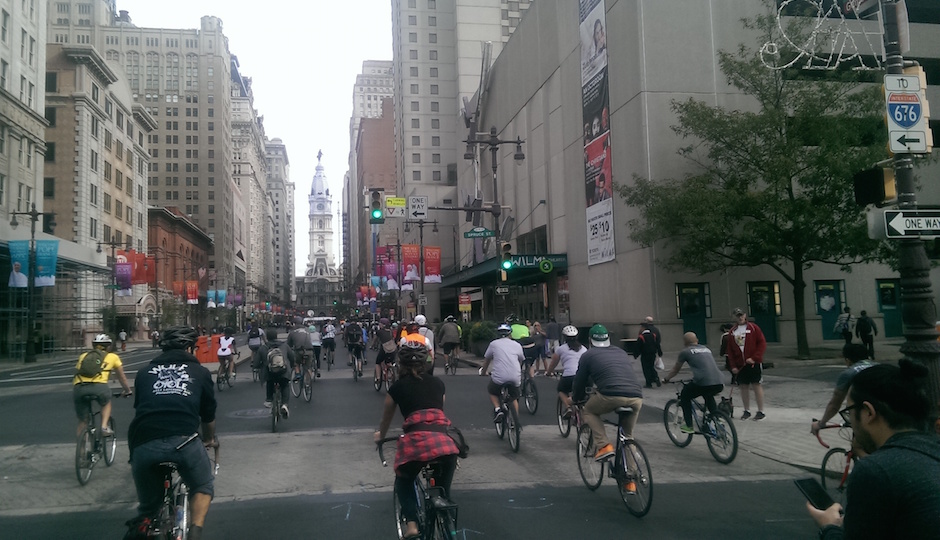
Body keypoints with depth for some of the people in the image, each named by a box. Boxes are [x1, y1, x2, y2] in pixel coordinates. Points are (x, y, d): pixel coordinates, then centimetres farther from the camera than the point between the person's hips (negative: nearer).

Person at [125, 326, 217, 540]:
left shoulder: (144, 372, 26)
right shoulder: (200, 372, 21)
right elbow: (208, 415, 31)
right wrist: (210, 439, 53)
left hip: (143, 442, 2)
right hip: (183, 440, -2)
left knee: (148, 507, 24)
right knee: (203, 488, 23)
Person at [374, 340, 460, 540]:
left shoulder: (397, 387, 15)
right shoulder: (438, 383, 21)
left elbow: (386, 420, 31)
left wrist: (379, 436, 53)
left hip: (416, 441, -2)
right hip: (446, 444, 2)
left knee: (404, 482, 27)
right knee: (443, 491, 25)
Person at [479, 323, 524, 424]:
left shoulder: (493, 344, 11)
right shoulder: (517, 345, 17)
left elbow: (486, 361, 22)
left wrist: (483, 372, 40)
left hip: (499, 377, -2)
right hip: (515, 378, 2)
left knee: (491, 391, 27)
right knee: (514, 398, 26)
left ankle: (497, 409, 5)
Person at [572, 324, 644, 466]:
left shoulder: (588, 355, 16)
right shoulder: (621, 352, 30)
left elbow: (579, 381, 21)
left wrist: (575, 399, 40)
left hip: (611, 396, -5)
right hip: (637, 398, 5)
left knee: (589, 411, 23)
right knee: (628, 436, 26)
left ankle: (604, 446, 6)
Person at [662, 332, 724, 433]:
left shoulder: (685, 352, 10)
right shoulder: (706, 349, 26)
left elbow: (675, 370, 23)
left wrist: (666, 379, 41)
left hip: (702, 383, -6)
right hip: (718, 384, 6)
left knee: (684, 396, 22)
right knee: (708, 396, 38)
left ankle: (689, 426, 20)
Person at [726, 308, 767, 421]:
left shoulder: (753, 328, -2)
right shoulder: (732, 331, 9)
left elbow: (762, 343, -6)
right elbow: (730, 350, 11)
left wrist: (754, 358, -13)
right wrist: (733, 366, 4)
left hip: (754, 363, -4)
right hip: (740, 365, 4)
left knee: (757, 386, -2)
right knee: (744, 387, 7)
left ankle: (761, 411, 5)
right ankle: (746, 410, 17)